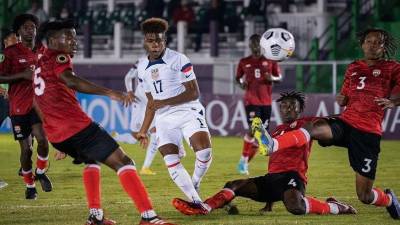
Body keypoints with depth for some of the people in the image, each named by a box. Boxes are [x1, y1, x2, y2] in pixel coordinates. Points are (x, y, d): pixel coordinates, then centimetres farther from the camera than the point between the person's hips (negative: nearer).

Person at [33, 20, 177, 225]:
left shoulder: (40, 65, 26)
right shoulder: (58, 57, -1)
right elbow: (71, 81, -24)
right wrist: (109, 93, -34)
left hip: (56, 135, 9)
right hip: (77, 125, -9)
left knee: (91, 160, 33)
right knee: (122, 162, -7)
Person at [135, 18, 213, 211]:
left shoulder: (178, 60, -9)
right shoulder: (142, 67, 10)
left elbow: (193, 93, -13)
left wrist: (165, 102, -20)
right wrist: (143, 130, 19)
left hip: (188, 112, -5)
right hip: (164, 119, 5)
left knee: (204, 151, -25)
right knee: (171, 164, -11)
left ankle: (195, 185, 2)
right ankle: (196, 202, -3)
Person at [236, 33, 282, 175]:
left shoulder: (270, 61, 6)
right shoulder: (244, 62, 6)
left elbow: (279, 78, 10)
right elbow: (238, 77, 17)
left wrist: (272, 78, -13)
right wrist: (241, 83, -7)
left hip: (266, 101, 2)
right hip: (251, 101, -2)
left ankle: (246, 162, 15)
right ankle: (243, 160, -6)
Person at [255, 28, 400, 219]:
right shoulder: (353, 68, 17)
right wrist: (342, 100, 3)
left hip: (368, 132, -3)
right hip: (345, 122, 3)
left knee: (364, 195, -2)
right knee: (314, 128, -32)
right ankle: (271, 145, -54)